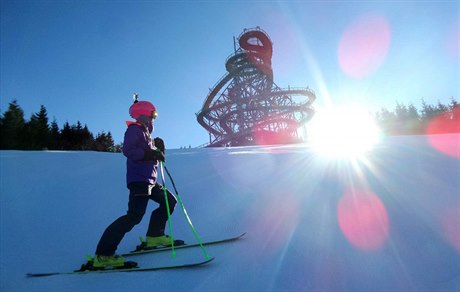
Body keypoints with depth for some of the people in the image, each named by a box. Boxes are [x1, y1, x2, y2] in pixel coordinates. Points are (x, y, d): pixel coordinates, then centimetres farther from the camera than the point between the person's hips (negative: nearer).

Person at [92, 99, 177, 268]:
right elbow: (128, 151, -23)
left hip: (149, 181, 10)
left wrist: (158, 149, 6)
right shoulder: (134, 129, -5)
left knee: (170, 201, 15)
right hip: (139, 179, -10)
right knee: (135, 215, -20)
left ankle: (154, 236, 21)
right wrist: (150, 153, -23)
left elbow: (154, 158, 23)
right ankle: (103, 254, -18)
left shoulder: (145, 132, 23)